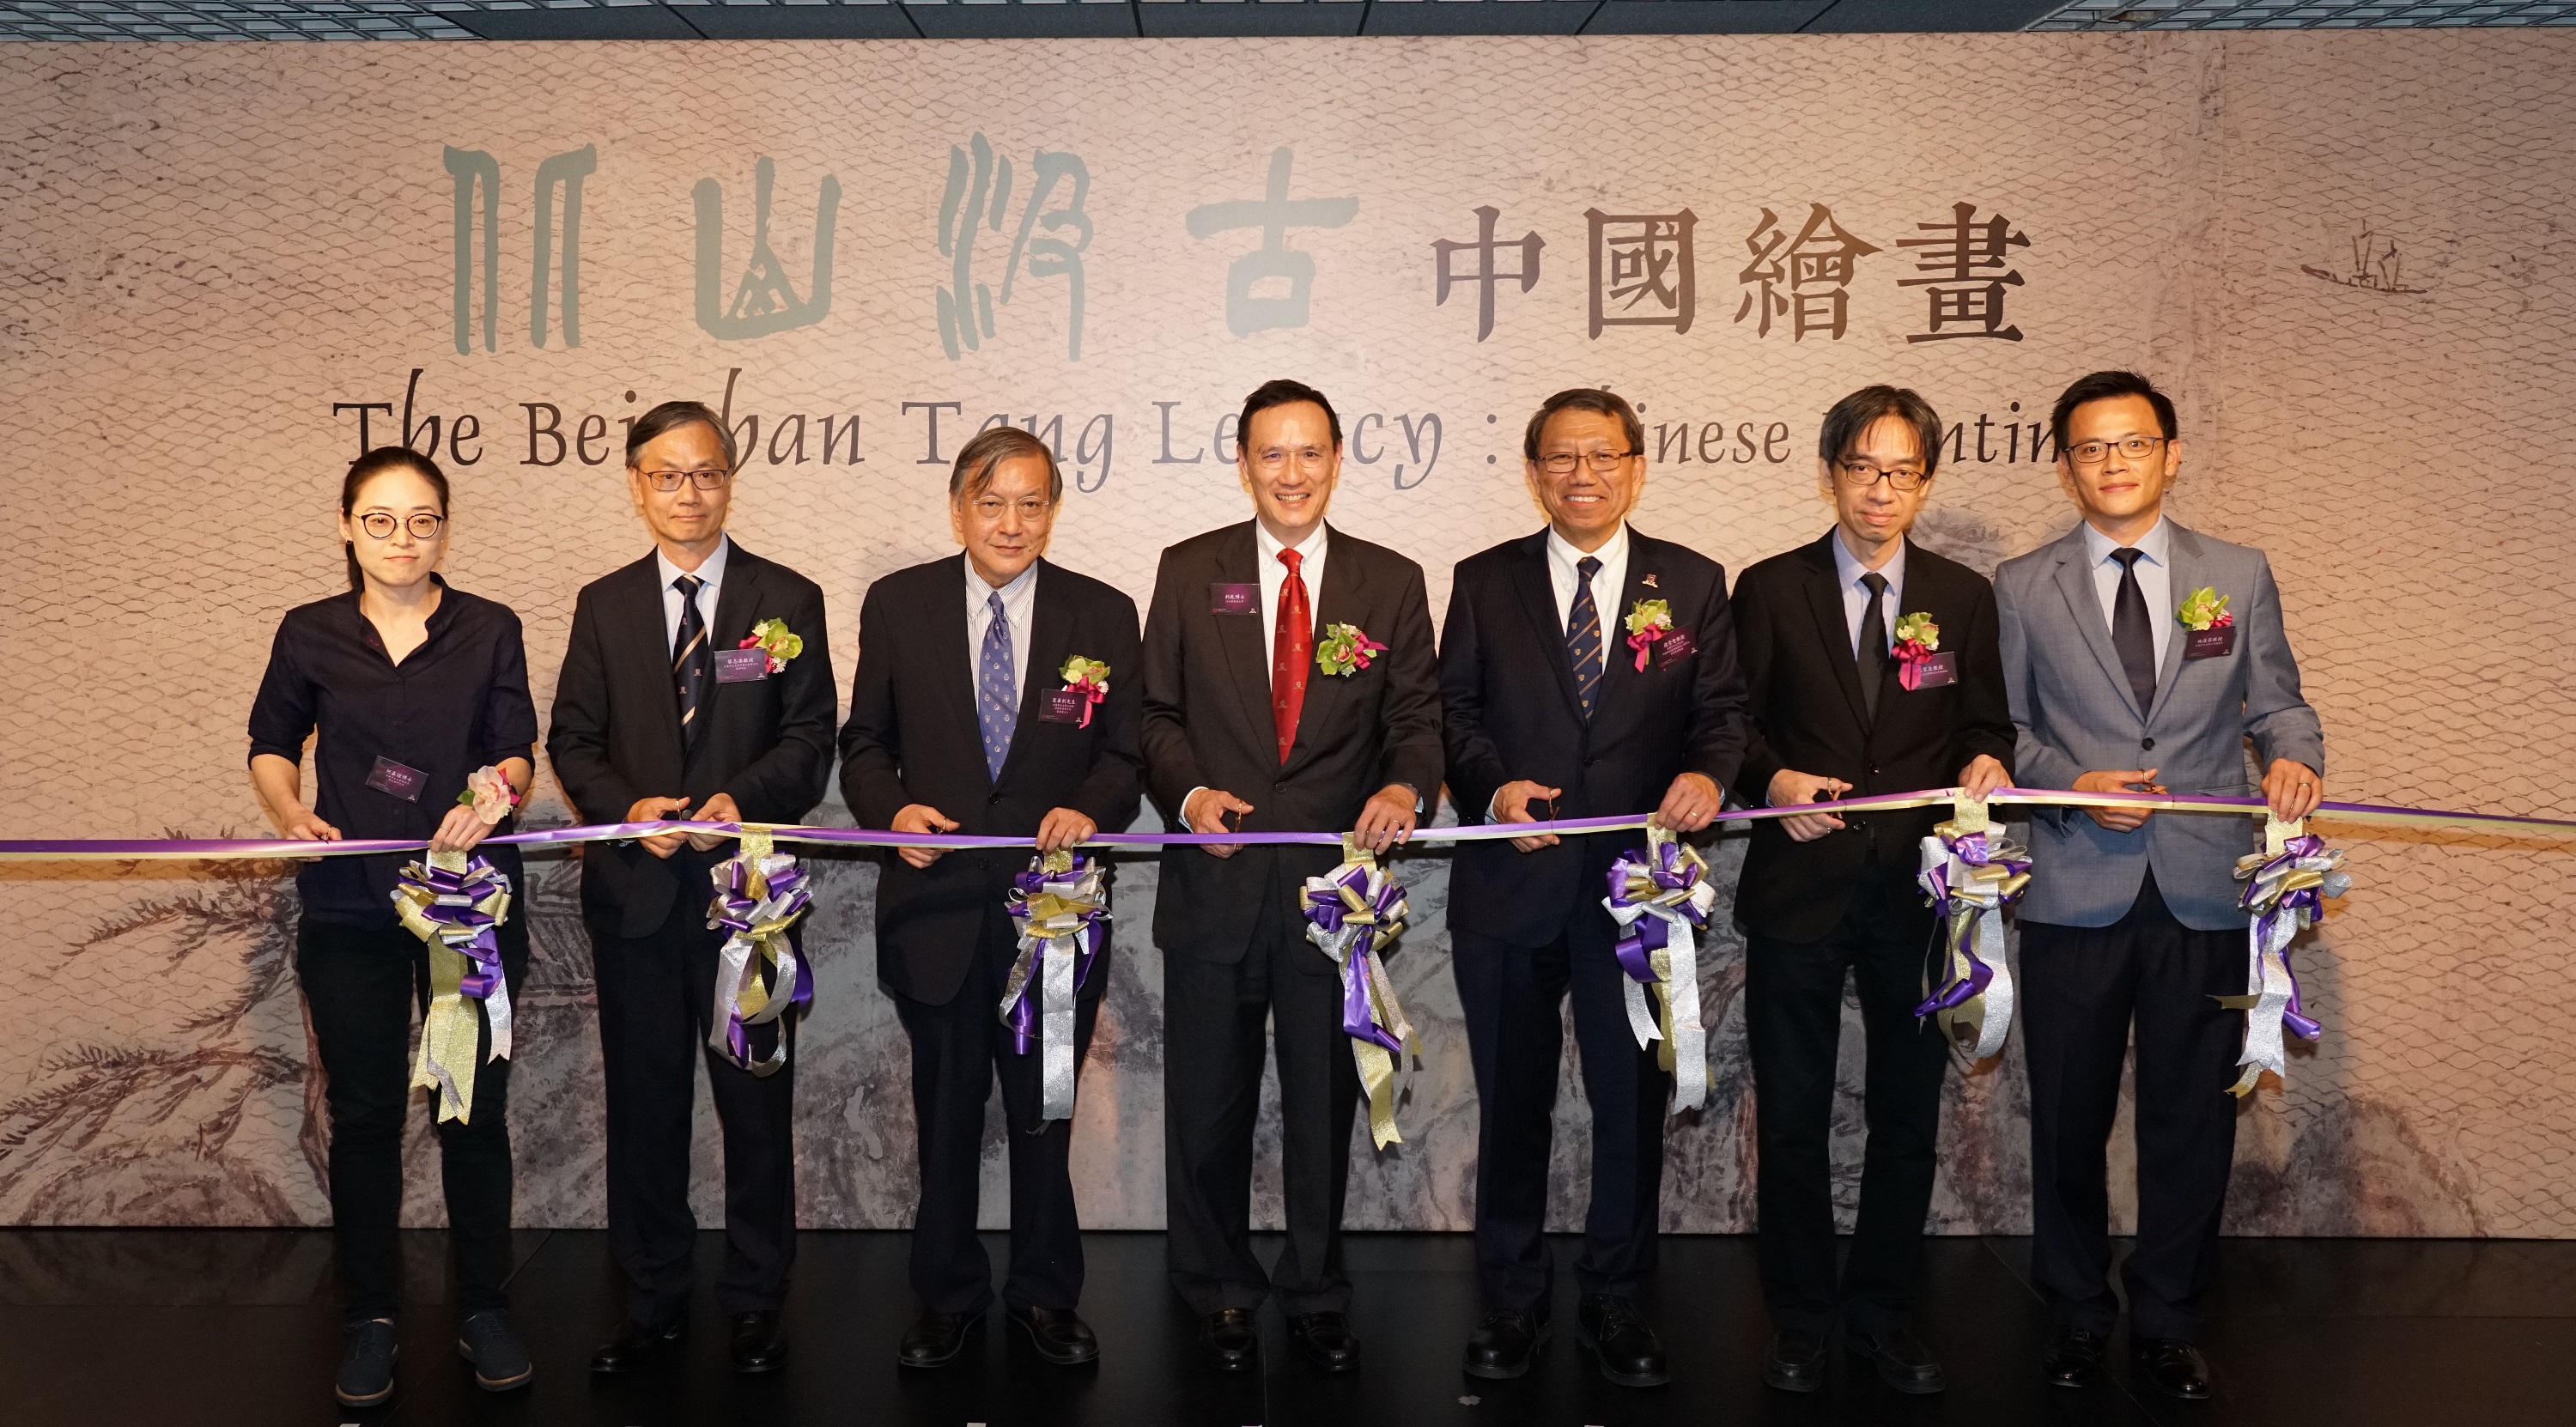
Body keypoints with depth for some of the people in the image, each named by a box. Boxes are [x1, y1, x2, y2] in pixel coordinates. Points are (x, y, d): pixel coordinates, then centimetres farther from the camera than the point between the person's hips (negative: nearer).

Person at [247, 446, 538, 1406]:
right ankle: (370, 1318, 22)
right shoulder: (309, 634, 5)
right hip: (349, 911, 1)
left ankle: (483, 1309, 20)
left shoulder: (490, 631, 2)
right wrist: (289, 809, -5)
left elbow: (518, 750, -4)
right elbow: (272, 745, 14)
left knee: (475, 1108, 6)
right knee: (364, 1112, 8)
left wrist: (494, 796, -26)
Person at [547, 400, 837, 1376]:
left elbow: (811, 739, -2)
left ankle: (755, 1303, 20)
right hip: (635, 891, 2)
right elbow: (572, 741, 7)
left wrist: (742, 800, -19)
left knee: (755, 1097, 6)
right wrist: (629, 809, -12)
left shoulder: (788, 600, 3)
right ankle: (652, 1301, 24)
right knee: (643, 1101, 10)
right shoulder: (604, 605, 9)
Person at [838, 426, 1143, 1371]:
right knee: (945, 1113, 14)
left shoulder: (1104, 616, 0)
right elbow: (864, 744, 5)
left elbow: (1125, 753, 2)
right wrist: (891, 809, -14)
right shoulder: (897, 605, 1)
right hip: (939, 903, 1)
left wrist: (1090, 809, -18)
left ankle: (1045, 1294, 30)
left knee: (1046, 1113, 12)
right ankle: (949, 1296, 31)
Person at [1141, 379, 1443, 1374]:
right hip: (1216, 881, 0)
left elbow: (1418, 714, 0)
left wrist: (1407, 786, -20)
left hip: (1336, 879, 0)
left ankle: (1317, 1294, 30)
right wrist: (1188, 792, -14)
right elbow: (1156, 712, 4)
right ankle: (1219, 1292, 31)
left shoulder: (1391, 582, 4)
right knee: (1209, 1101, 12)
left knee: (1325, 1100, 12)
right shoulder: (1188, 572, 3)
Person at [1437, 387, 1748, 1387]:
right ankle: (1513, 1297, 27)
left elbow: (1721, 707, 3)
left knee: (1634, 1100, 9)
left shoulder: (1693, 582, 6)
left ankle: (1614, 1299, 26)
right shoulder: (1485, 582, 6)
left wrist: (1709, 772, -18)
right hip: (1511, 881, 0)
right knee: (1511, 1100, 11)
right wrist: (1493, 786, -13)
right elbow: (1454, 708, 5)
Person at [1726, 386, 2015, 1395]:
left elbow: (1983, 727, 9)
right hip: (1800, 888, -2)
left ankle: (1883, 1313, 28)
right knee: (1792, 1121, 7)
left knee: (1909, 1117, 11)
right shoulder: (1769, 590, 1)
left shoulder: (1963, 598, 7)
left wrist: (1987, 764, -13)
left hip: (1918, 893, 2)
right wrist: (1774, 781, -19)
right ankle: (1800, 1321, 23)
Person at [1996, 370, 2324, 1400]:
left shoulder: (2240, 575, 8)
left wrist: (2293, 753, -12)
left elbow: (2274, 702, 10)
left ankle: (2168, 1319, 26)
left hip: (2205, 892, 1)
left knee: (2192, 1120, 8)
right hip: (2076, 892, 0)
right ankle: (2076, 1313, 28)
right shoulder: (2023, 587, 5)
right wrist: (2071, 785, -11)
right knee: (2069, 1119, 9)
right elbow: (2004, 726, 6)